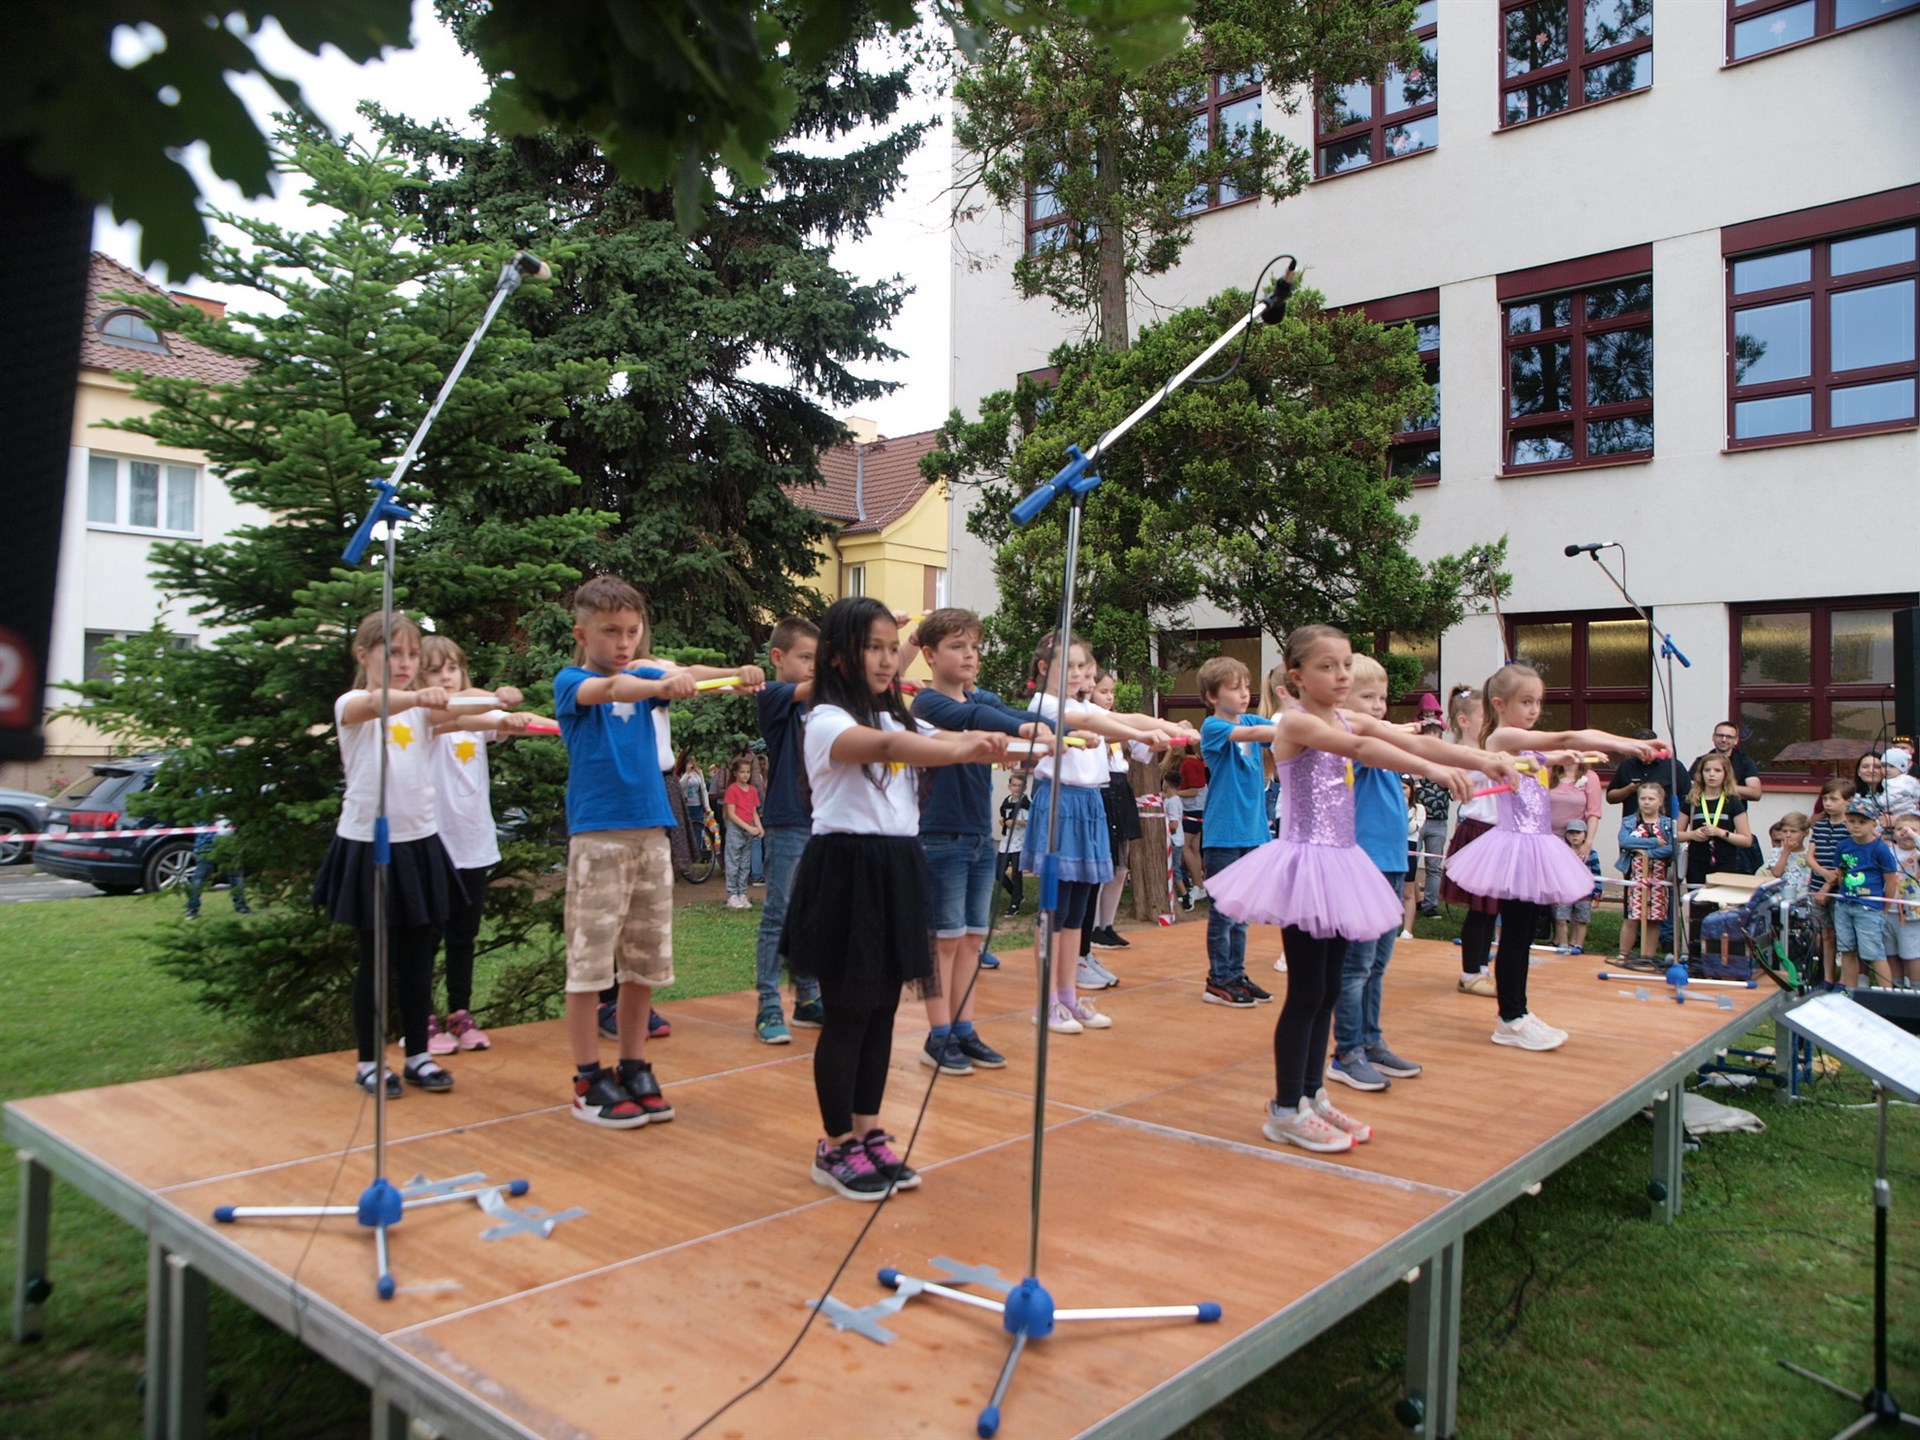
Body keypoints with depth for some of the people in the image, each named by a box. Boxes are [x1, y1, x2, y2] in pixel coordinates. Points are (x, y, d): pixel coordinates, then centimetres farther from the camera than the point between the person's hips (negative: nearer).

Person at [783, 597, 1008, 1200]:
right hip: (847, 873, -7)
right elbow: (883, 746, -32)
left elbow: (938, 741, -2)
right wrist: (962, 749, -46)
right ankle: (836, 1147, 16)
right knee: (848, 1016, 2)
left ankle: (869, 1135, 25)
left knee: (882, 1012, 12)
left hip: (895, 871, 7)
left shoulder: (896, 718, 14)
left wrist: (1015, 745, -21)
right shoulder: (826, 721, -11)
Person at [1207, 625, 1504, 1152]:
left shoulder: (1351, 720, 11)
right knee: (1306, 992, -3)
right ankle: (1285, 1110, 8)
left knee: (1328, 989, 13)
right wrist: (1432, 769, -37)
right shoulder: (1296, 722, -13)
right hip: (1305, 862, -8)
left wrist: (1485, 759, -8)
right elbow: (1358, 748, -28)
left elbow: (1415, 742, 2)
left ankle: (1312, 1096, 24)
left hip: (1339, 863, 8)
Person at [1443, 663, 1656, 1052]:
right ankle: (1510, 1021, 4)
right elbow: (1566, 738, -22)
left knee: (1525, 933, 13)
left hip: (1535, 843, 10)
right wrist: (1623, 743, -28)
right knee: (1515, 935, -3)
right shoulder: (1503, 736, -12)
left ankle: (1517, 1013, 21)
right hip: (1516, 842, -10)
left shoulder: (1527, 744, 17)